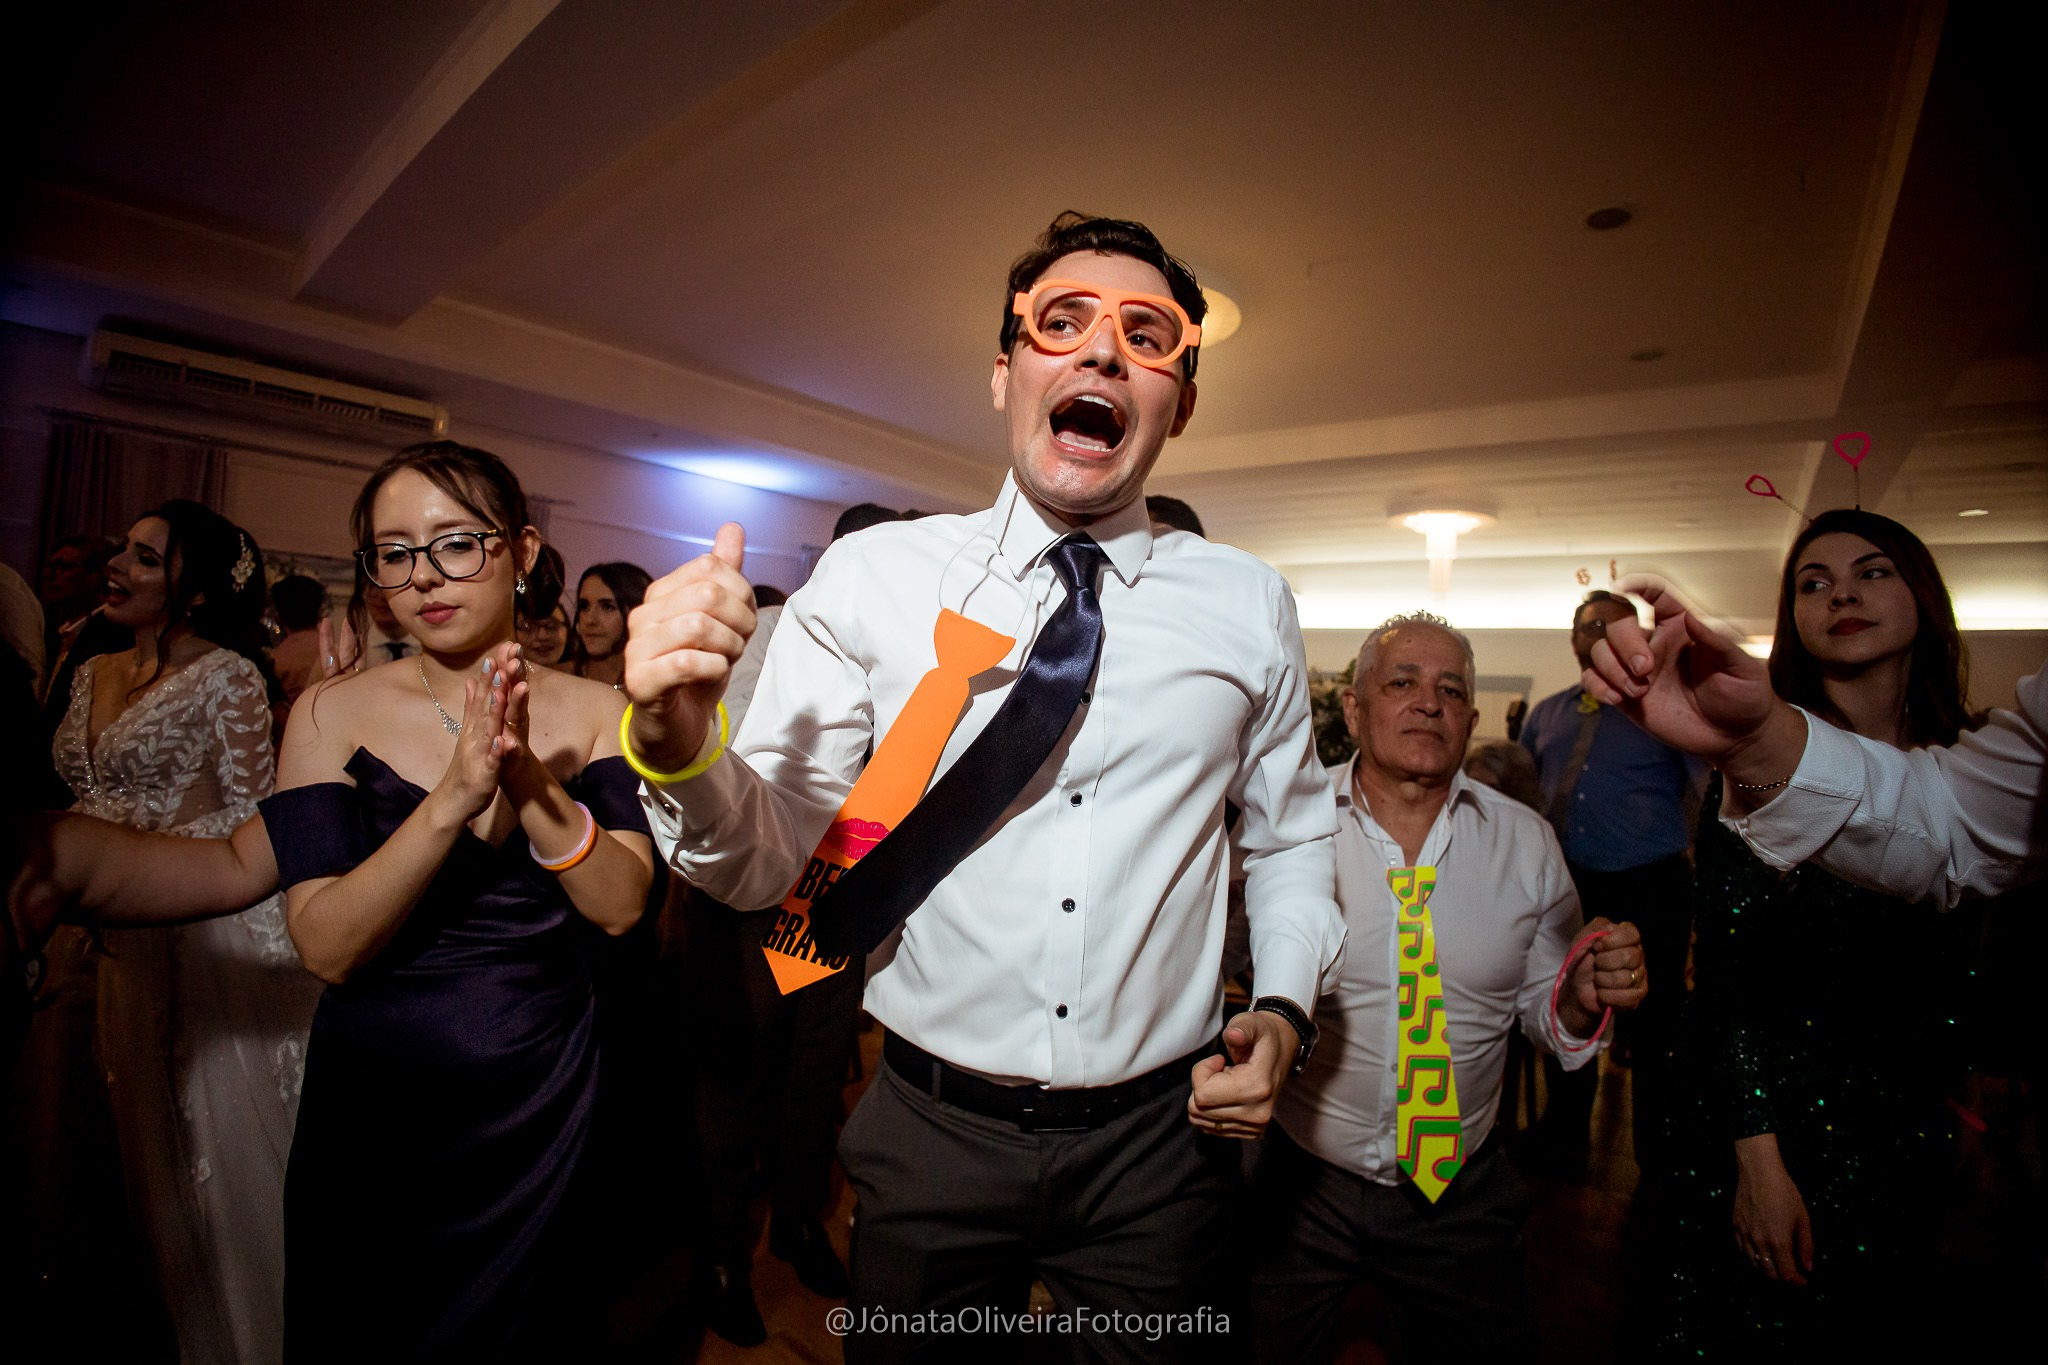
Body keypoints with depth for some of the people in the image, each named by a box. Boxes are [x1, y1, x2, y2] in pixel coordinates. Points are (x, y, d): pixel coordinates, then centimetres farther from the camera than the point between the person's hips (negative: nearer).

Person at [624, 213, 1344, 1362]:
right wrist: (680, 742, -30)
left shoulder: (1248, 603, -4)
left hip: (1159, 1144, 2)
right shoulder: (872, 576, -10)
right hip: (935, 1133, 0)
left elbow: (1293, 833, 7)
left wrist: (1286, 1009, -6)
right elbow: (764, 860, -11)